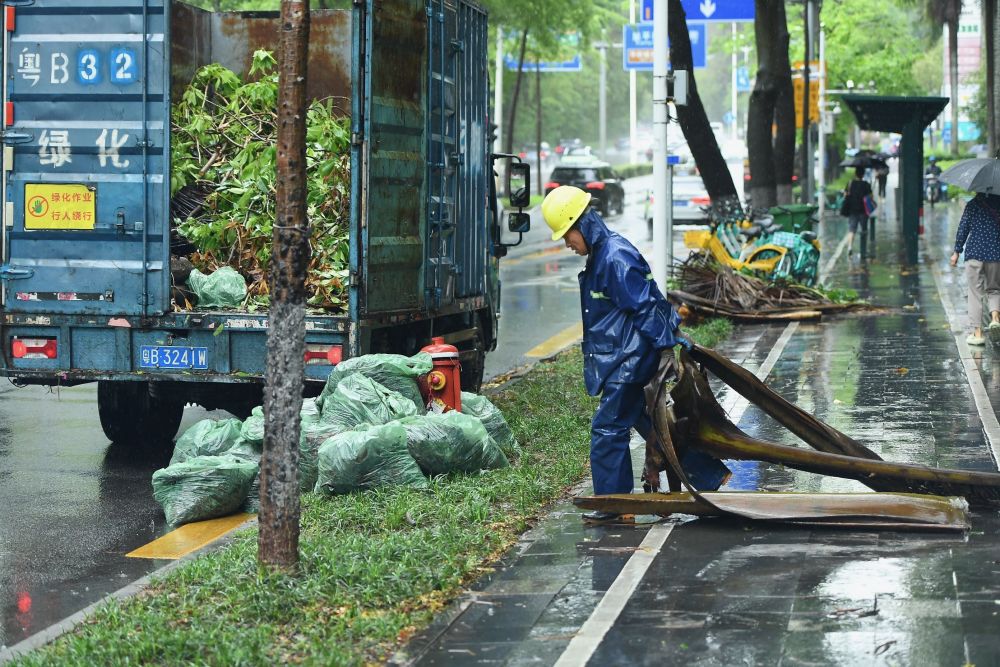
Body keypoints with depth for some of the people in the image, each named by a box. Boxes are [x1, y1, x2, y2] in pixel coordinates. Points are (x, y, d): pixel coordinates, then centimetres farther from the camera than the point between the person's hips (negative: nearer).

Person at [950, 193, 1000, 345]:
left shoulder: (973, 205, 1)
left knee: (975, 293, 4)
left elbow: (963, 228, -1)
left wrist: (957, 251, 4)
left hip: (974, 252, -1)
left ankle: (977, 333, 1)